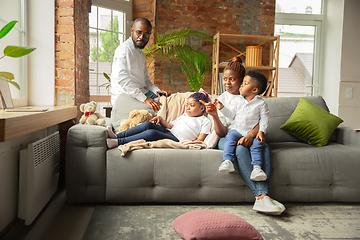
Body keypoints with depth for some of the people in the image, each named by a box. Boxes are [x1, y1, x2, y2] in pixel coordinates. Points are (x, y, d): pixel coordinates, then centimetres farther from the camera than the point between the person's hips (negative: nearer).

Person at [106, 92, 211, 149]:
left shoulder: (205, 121, 11)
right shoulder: (184, 115, 31)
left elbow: (200, 139, -1)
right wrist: (160, 119, 10)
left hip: (177, 140, -6)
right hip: (167, 132, 7)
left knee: (151, 133, -31)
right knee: (147, 124, -22)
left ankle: (118, 142, -36)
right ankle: (117, 136, -27)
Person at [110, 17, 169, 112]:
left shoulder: (141, 53, 22)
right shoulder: (124, 48, -9)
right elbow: (121, 77, -23)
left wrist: (157, 90, 0)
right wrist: (144, 99, -30)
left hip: (142, 93, 9)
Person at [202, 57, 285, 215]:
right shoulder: (221, 100, 8)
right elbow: (221, 133, 0)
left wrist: (250, 135, -26)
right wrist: (215, 116, -20)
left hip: (249, 137, 1)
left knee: (265, 148, -31)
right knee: (240, 149, -35)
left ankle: (262, 197, -42)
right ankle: (261, 195, -41)